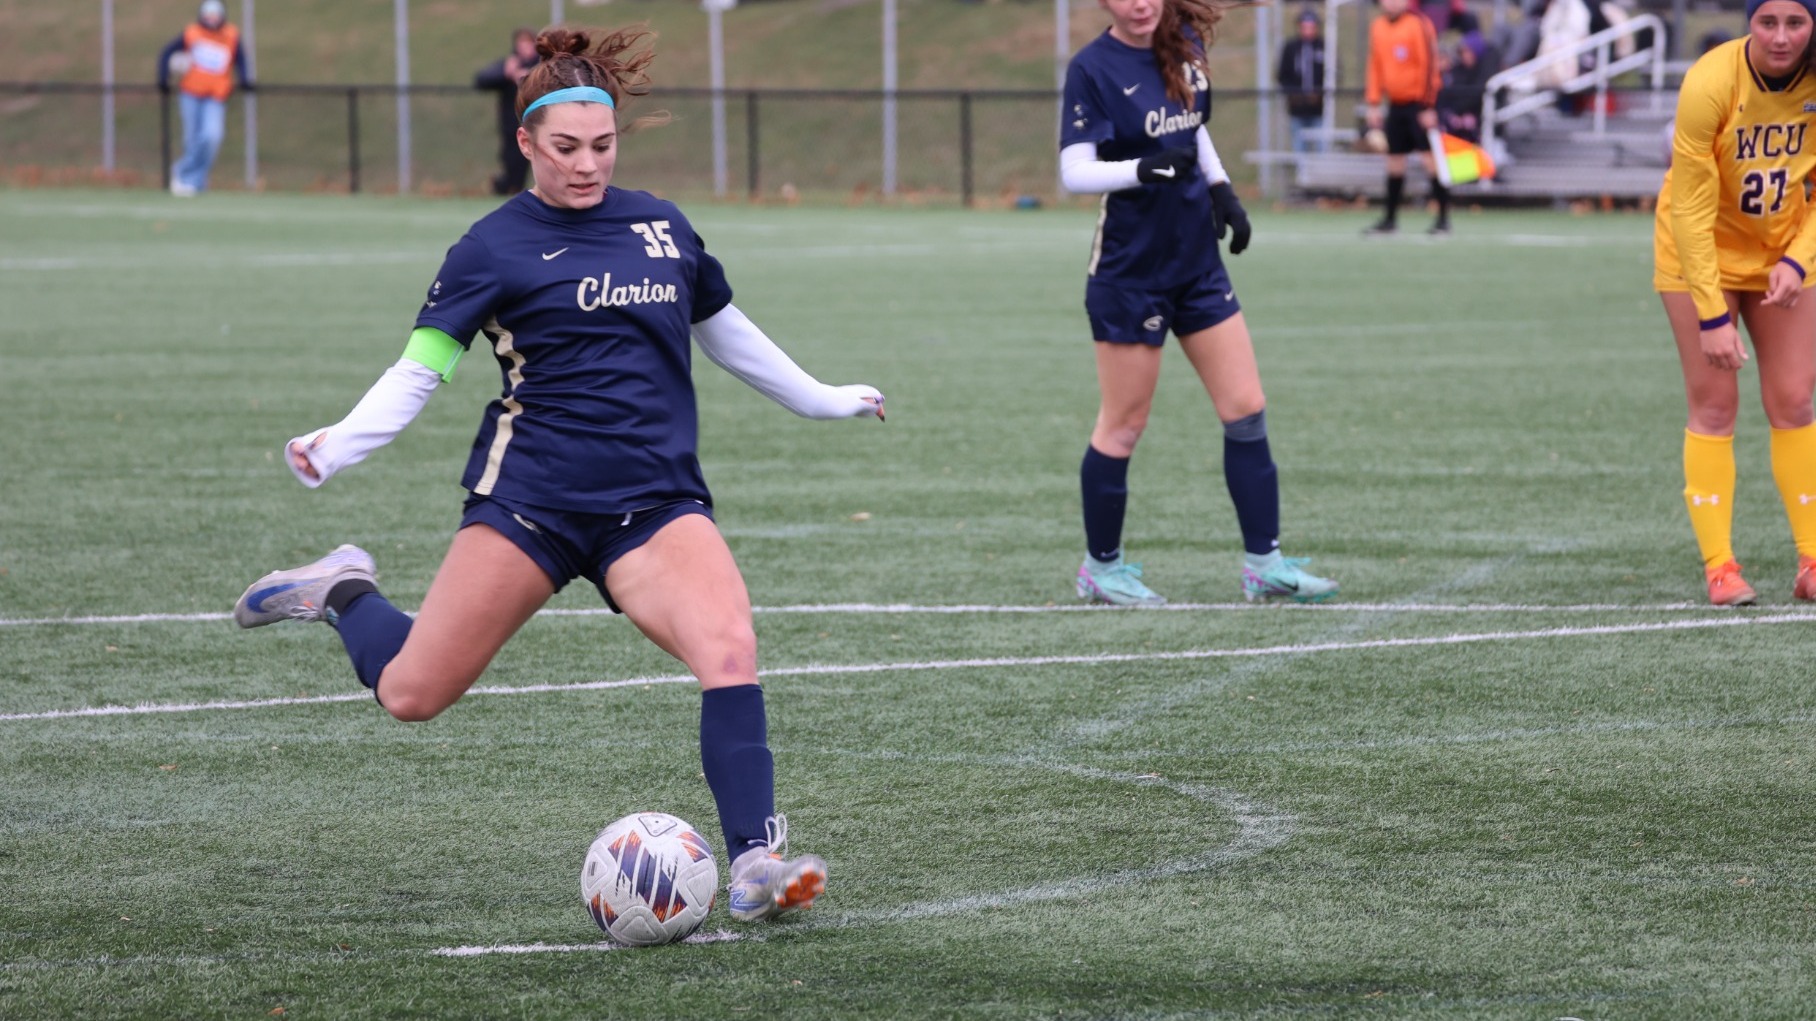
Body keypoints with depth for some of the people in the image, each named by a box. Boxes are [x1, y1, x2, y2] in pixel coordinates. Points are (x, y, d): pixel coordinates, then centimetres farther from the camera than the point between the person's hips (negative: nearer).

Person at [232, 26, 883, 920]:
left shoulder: (662, 227, 12)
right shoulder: (495, 245, -2)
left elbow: (723, 332, 29)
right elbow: (418, 369, -6)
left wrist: (820, 401, 39)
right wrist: (336, 447, -23)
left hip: (656, 501, 3)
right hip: (530, 497, -3)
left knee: (729, 647, -24)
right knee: (410, 694, -4)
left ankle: (753, 863, -23)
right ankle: (346, 592, 27)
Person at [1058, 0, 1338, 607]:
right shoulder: (1092, 68, -14)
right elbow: (1074, 171, -20)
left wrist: (1221, 188, 8)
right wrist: (1144, 168, -35)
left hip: (1197, 260, 6)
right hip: (1129, 270, -6)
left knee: (1246, 409, 4)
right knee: (1124, 425, 2)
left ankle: (1265, 563, 11)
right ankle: (1101, 566, 19)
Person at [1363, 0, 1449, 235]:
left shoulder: (1418, 24, -11)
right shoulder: (1378, 27, 9)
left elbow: (1429, 65, -14)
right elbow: (1375, 66, 16)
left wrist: (1428, 108, -17)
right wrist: (1373, 104, 11)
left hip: (1418, 104, -6)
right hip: (1395, 104, 6)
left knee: (1429, 158, -9)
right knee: (1394, 161, 8)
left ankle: (1443, 218, -6)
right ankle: (1390, 219, 16)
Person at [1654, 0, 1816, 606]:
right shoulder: (1710, 84, -28)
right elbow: (1691, 208, -24)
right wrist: (1712, 315, -25)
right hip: (1701, 250, -4)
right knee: (1714, 404, -6)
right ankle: (1719, 568, -2)